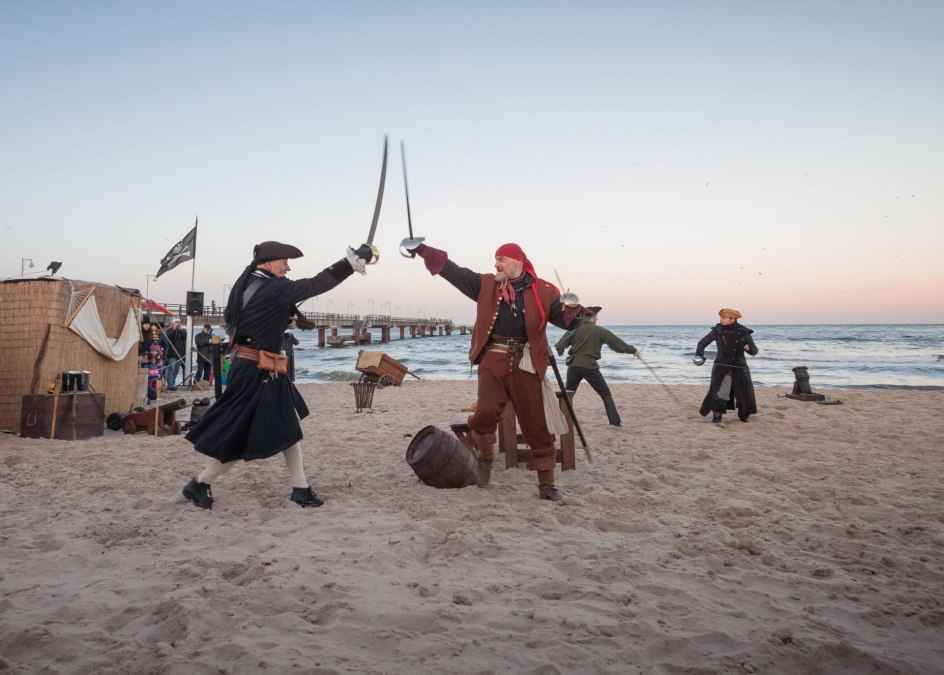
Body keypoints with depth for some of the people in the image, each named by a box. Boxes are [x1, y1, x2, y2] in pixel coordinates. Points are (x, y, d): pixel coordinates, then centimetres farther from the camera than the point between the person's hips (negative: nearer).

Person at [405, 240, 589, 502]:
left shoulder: (543, 291, 4)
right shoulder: (486, 284, 9)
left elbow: (562, 318, 4)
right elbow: (453, 271, 8)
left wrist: (576, 312, -19)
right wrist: (423, 250, 4)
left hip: (526, 363, -1)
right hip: (493, 359, 1)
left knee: (537, 425, 2)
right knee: (486, 412, -18)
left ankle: (547, 485, 16)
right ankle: (485, 458, 15)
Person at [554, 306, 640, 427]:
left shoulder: (575, 329, 3)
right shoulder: (600, 331, 0)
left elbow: (559, 346, -1)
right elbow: (617, 343, 5)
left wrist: (559, 351, 22)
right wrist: (633, 350, 18)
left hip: (574, 365, 2)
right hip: (590, 366, -2)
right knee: (606, 394, 9)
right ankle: (615, 421, 3)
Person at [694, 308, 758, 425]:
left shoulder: (744, 332, -5)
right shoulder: (718, 330, -6)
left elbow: (754, 351, 0)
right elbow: (703, 342, 4)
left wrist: (748, 348, -23)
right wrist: (699, 355, -12)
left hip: (739, 367, 2)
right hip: (722, 366, -2)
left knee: (744, 392, 10)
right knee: (720, 391, -17)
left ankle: (743, 415, 33)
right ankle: (717, 417, -16)